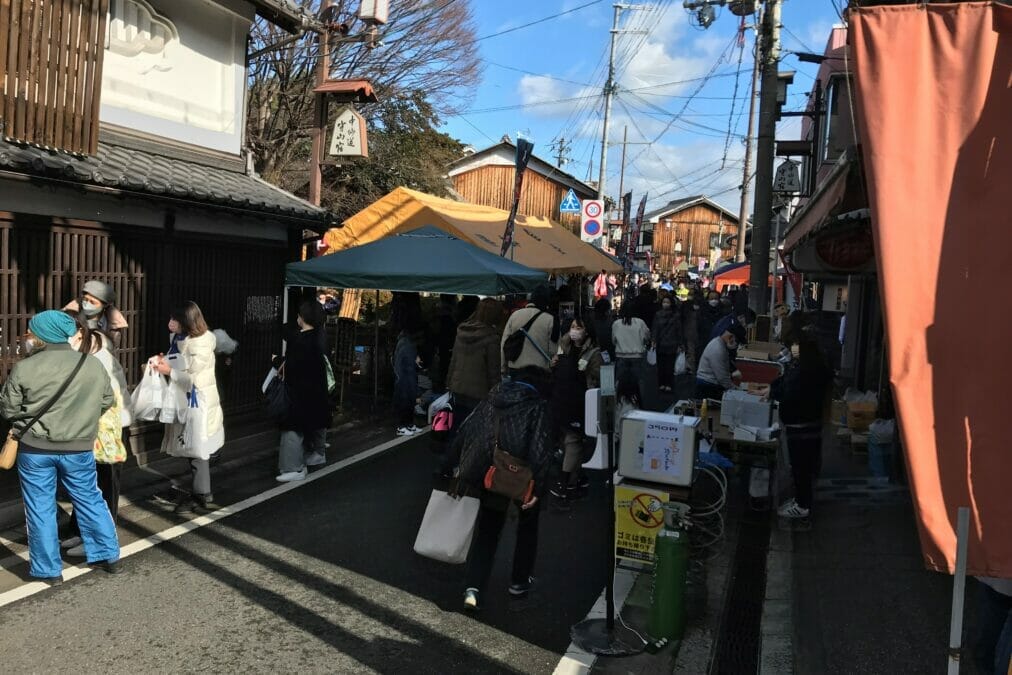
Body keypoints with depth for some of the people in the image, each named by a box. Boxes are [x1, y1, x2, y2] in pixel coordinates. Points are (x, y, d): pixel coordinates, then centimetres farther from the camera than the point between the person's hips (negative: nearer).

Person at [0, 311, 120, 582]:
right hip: (79, 448, 2)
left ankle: (49, 569, 19)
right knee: (90, 500, 17)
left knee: (40, 508, 11)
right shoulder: (94, 364, -4)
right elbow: (107, 401, 8)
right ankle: (109, 556, 24)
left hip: (35, 448, -2)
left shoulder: (24, 368, -13)